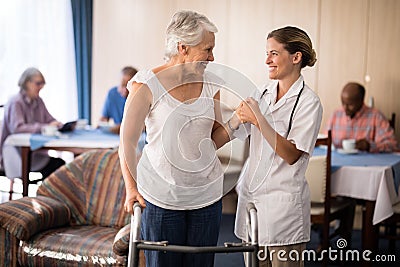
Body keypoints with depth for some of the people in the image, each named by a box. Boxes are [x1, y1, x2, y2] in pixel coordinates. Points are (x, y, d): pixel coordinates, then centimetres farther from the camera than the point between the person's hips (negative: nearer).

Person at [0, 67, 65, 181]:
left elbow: (49, 120, 15)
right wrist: (45, 127, -31)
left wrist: (58, 125, -10)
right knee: (57, 164, -22)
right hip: (16, 154, -7)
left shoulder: (38, 101, 12)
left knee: (61, 164, -17)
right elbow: (16, 128, -25)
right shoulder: (15, 102, -12)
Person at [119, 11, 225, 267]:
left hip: (207, 195, 4)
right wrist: (131, 187, -10)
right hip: (161, 196, -4)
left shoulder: (211, 83, 4)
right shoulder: (147, 84, -11)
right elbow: (128, 141, -5)